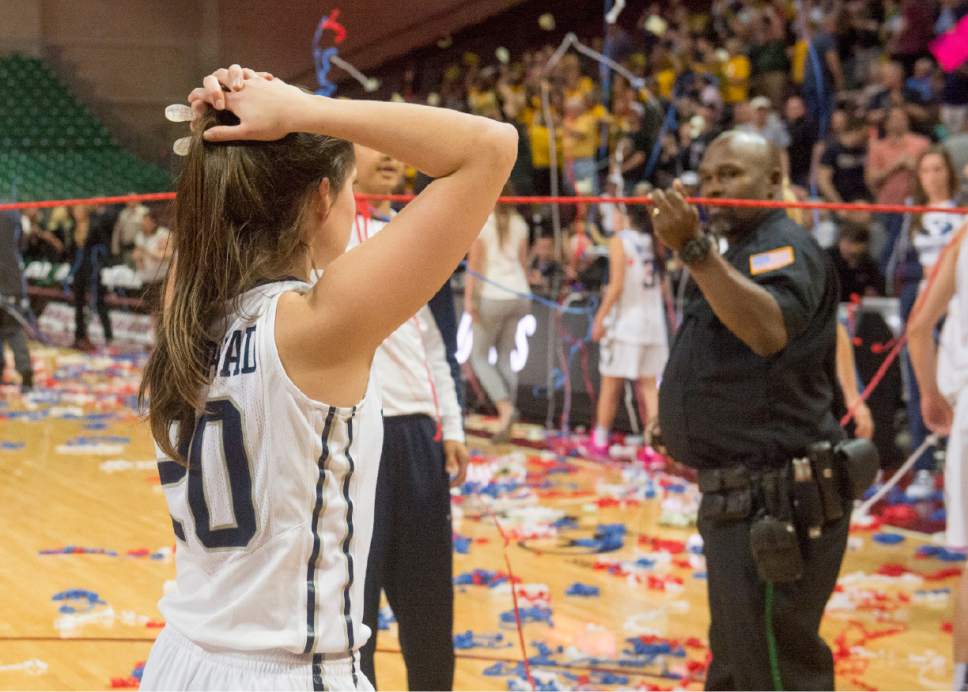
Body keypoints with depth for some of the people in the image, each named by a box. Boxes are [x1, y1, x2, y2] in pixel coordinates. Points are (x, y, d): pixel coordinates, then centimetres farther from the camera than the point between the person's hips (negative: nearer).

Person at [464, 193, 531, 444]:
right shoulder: (518, 223, 8)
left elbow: (474, 262, -11)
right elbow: (523, 261, 14)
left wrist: (469, 298, -11)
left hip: (491, 296, -5)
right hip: (517, 294, 5)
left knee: (479, 357, 6)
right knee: (505, 357, 11)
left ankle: (505, 407, -15)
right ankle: (506, 422, 9)